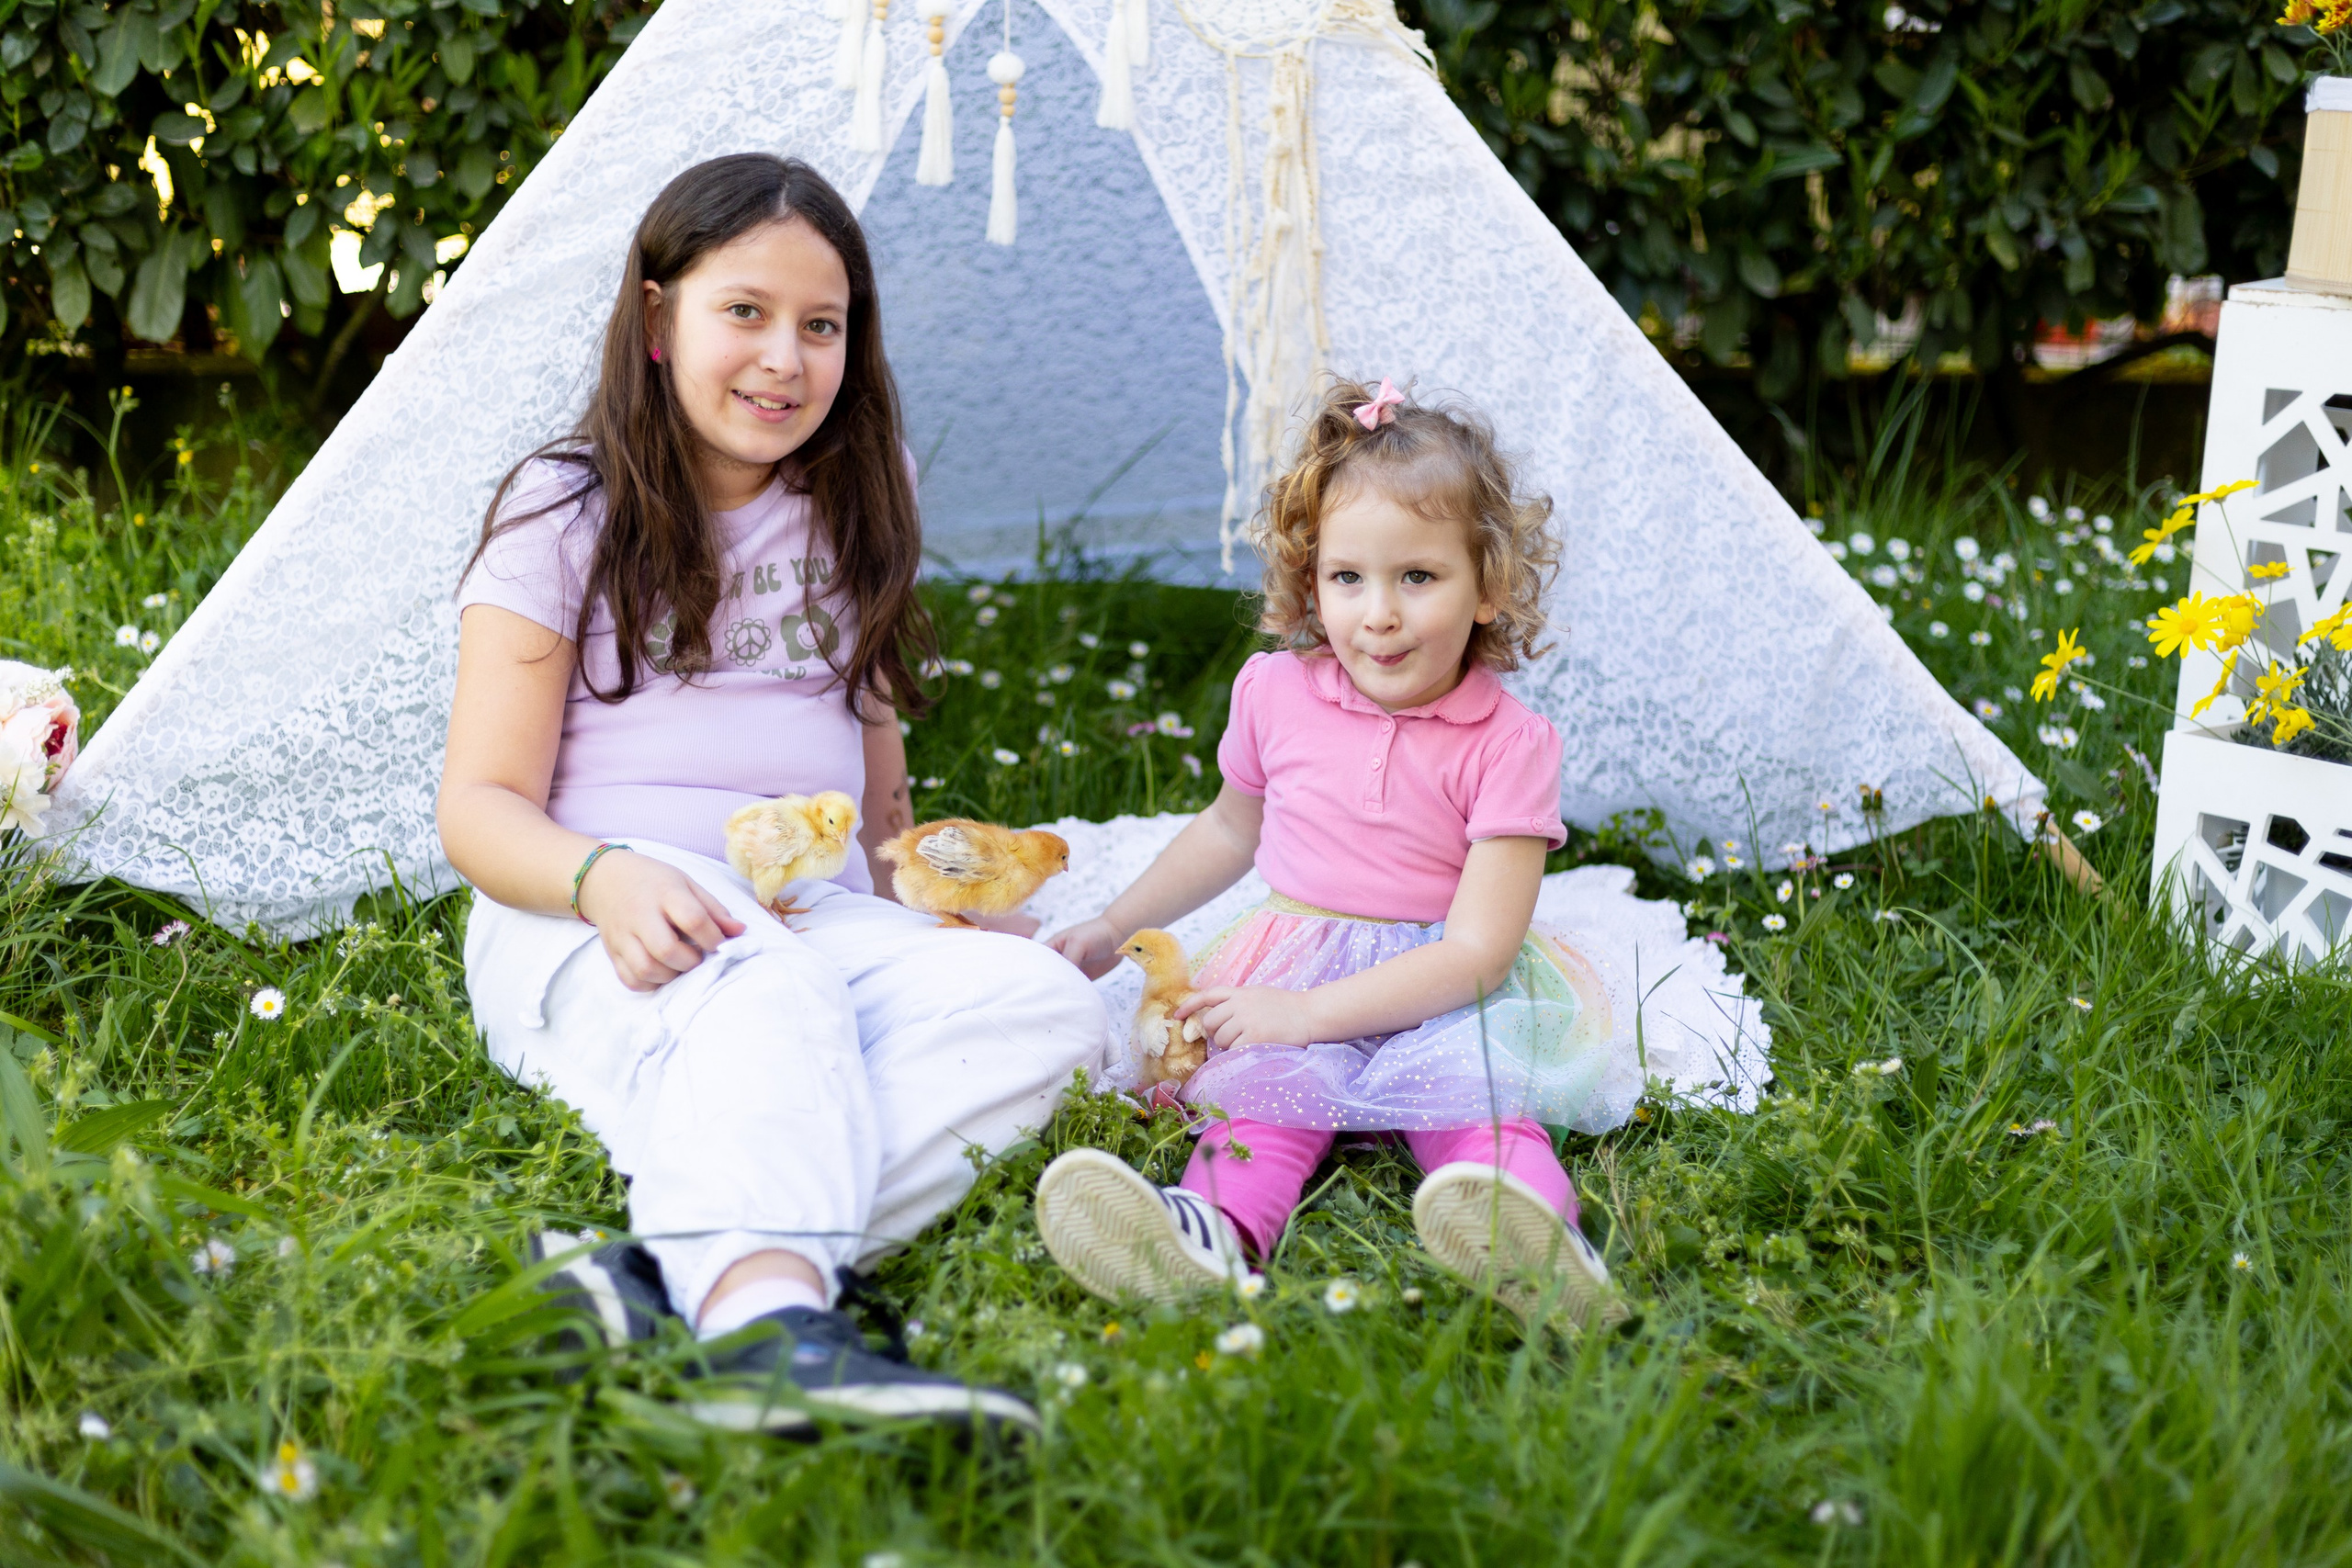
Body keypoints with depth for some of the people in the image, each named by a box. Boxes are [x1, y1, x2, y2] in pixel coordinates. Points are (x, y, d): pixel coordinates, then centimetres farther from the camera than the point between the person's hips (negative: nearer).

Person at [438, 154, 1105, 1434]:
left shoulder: (852, 525, 18)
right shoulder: (567, 514, 3)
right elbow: (482, 802, -4)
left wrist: (937, 884, 8)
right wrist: (604, 878, -23)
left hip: (819, 921, 4)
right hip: (590, 927, -4)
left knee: (1041, 1001, -27)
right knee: (758, 998, -40)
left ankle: (689, 1266, -45)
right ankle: (767, 1325, -64)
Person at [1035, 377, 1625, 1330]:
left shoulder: (1506, 744, -8)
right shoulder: (1277, 694, 5)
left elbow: (1477, 949, -15)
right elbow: (1232, 827, 26)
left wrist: (1309, 1012, -23)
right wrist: (1114, 927, 24)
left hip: (1439, 993, -2)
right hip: (1295, 961, 2)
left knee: (1471, 1093, -33)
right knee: (1271, 1087, -30)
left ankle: (1531, 1232, -61)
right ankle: (1213, 1228, -58)